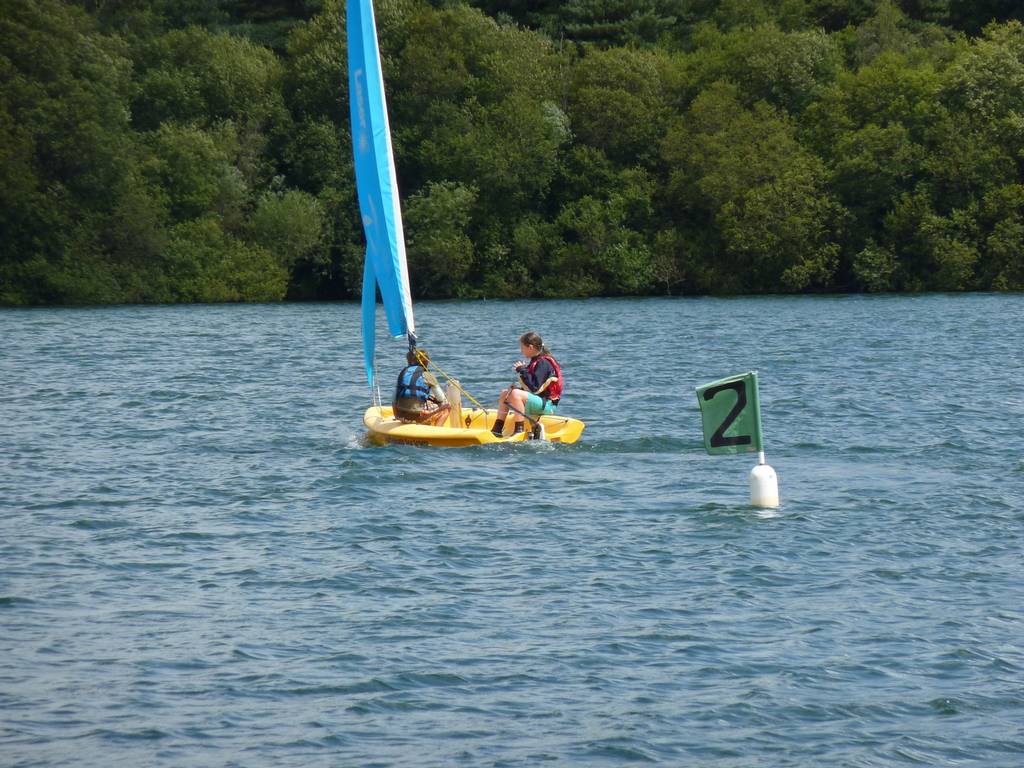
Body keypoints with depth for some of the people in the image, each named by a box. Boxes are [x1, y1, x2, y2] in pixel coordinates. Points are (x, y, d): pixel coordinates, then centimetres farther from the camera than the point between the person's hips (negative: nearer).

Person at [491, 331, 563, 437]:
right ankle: (497, 429, 7)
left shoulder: (543, 363, -18)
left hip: (547, 404, -11)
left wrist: (522, 370, -19)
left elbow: (535, 387, -26)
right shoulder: (535, 361, 13)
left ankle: (519, 431, -30)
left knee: (515, 394, -32)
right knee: (505, 393, 14)